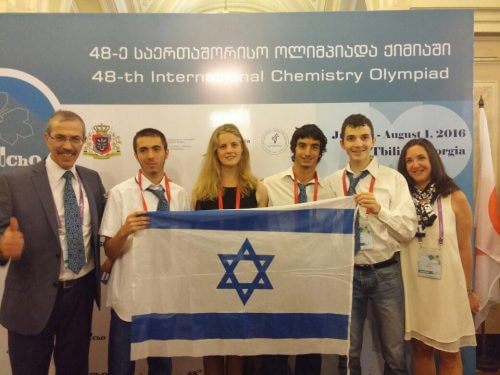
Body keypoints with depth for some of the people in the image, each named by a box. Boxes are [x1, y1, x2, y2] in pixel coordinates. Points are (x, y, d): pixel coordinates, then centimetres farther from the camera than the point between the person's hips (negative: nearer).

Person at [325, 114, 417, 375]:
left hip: (385, 273, -1)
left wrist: (379, 209, -23)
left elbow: (409, 230, -9)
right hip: (347, 273, 1)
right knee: (348, 353, 15)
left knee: (395, 354, 13)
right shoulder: (331, 183, 3)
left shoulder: (394, 179, -3)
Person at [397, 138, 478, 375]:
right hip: (413, 288, 2)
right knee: (420, 349, 14)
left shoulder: (455, 198, -3)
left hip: (447, 287, -2)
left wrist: (468, 291, 2)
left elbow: (464, 248, -1)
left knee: (449, 355, 10)